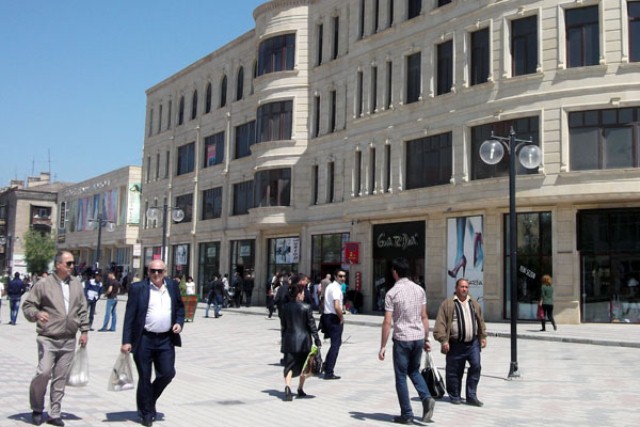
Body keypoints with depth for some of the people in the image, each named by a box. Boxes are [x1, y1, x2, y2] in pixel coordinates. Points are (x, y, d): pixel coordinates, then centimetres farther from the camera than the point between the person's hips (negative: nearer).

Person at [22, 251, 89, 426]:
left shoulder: (76, 284, 9)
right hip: (48, 339, -4)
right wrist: (36, 314, -21)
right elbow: (27, 305, 0)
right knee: (44, 372, -13)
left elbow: (82, 309, 15)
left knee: (61, 378, 6)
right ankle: (37, 408, 12)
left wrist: (84, 330, 10)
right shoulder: (43, 284, -4)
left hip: (69, 341, 4)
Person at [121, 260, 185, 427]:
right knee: (145, 377, 5)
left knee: (167, 373, 3)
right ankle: (146, 413, 20)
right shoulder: (138, 288, -5)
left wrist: (179, 322, -1)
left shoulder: (172, 286, 7)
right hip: (144, 340, -3)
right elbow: (129, 316, -7)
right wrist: (126, 341, -11)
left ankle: (150, 400, 29)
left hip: (166, 339, 3)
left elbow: (180, 307, 19)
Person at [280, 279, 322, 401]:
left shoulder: (285, 307, 1)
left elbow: (283, 326, 8)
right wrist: (317, 340, 1)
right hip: (303, 340, -2)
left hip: (289, 340, 2)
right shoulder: (306, 308, -9)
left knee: (289, 365, 1)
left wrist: (284, 340, 18)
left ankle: (287, 387, -21)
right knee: (303, 366, 16)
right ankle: (300, 389, 25)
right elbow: (312, 325, -6)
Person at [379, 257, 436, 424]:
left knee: (401, 377, 7)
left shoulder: (392, 293, -9)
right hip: (418, 337, 5)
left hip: (402, 338, -5)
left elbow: (387, 322, -11)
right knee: (414, 371, 23)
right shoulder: (419, 289, 5)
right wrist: (426, 339, 15)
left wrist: (383, 346, -6)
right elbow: (424, 317, 7)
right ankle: (426, 397, 0)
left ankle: (407, 415, 10)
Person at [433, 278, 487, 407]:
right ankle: (454, 396, 18)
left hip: (473, 343, 4)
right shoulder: (448, 304, -4)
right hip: (456, 344, -4)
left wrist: (483, 337, 16)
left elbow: (481, 321, 21)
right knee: (454, 371, 3)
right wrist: (443, 340, -14)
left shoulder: (474, 303, 14)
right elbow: (440, 323, -8)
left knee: (475, 366, -4)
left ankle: (472, 396, 6)